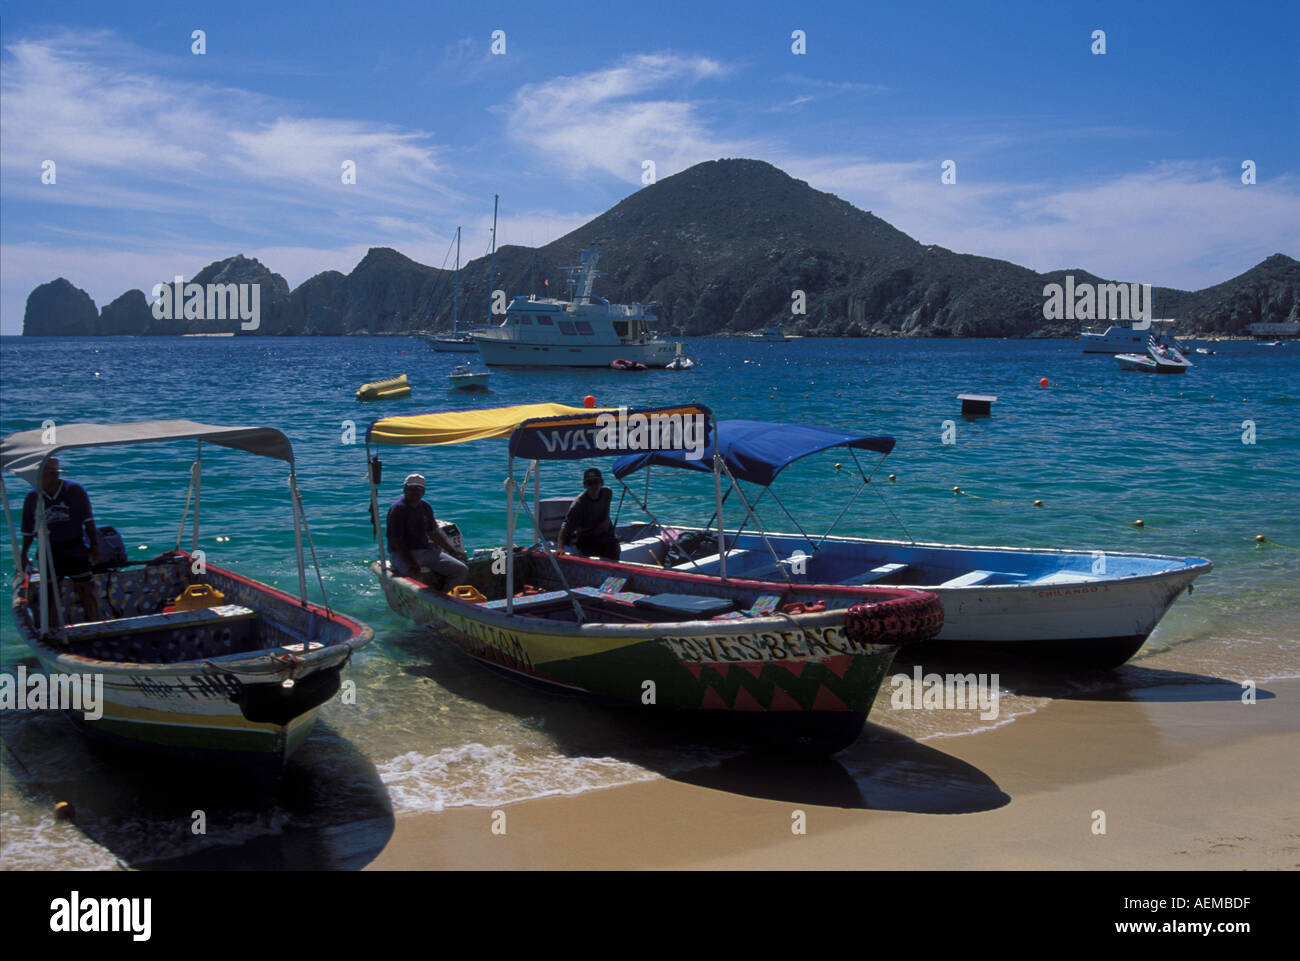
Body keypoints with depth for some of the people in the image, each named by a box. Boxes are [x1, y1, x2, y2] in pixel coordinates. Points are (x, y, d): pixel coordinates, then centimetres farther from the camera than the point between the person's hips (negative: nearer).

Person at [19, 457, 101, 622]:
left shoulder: (75, 491, -3)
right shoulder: (32, 498, 3)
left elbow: (88, 521, 0)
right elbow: (28, 531, 11)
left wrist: (94, 546, -5)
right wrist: (23, 555, 10)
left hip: (75, 550, -2)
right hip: (49, 552, 2)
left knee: (86, 590, 1)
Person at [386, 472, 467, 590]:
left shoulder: (425, 507, 11)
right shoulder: (397, 509, -12)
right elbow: (397, 541, -18)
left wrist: (452, 551, 21)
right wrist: (411, 563, -28)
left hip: (426, 550, 7)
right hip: (402, 553, -7)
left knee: (462, 570, -4)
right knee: (415, 576, -40)